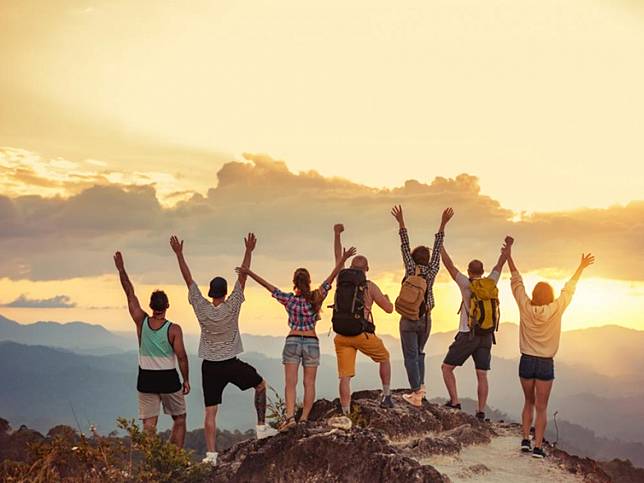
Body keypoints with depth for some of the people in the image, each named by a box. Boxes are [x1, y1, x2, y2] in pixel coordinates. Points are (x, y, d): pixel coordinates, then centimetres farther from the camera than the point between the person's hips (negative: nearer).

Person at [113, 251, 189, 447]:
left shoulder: (141, 321, -5)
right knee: (179, 420, 14)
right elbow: (181, 357, -11)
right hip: (168, 379, -2)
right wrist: (186, 380, 1)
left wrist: (121, 269, 9)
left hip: (146, 379, 2)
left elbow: (130, 294, 2)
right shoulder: (174, 329, -12)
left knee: (149, 423, 3)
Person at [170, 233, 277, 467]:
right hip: (232, 364, -1)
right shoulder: (232, 307, -11)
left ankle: (211, 454, -5)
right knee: (260, 385, 23)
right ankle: (262, 427, 20)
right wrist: (249, 251, -7)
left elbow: (188, 279, -4)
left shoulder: (202, 309, -7)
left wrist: (179, 254, 0)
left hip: (210, 366, 1)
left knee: (210, 411, 1)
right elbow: (242, 276, -9)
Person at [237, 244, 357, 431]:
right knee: (309, 383, 6)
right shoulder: (316, 298, -4)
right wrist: (342, 260, -2)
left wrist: (249, 273, 6)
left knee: (290, 382, -5)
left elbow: (268, 286, 0)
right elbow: (331, 278, -3)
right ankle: (304, 418, 0)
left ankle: (290, 416, -22)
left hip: (292, 341, -1)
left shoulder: (289, 299, -4)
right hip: (312, 342, 1)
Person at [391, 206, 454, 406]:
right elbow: (437, 249, 2)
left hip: (408, 319, -4)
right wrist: (443, 224, 4)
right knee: (419, 353, 22)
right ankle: (420, 387, 15)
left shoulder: (411, 270, -8)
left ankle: (416, 394, -4)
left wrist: (401, 222, -11)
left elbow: (405, 247, -10)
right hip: (425, 319, 4)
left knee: (411, 356, -1)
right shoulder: (431, 272, -1)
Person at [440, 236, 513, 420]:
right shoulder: (490, 284, 3)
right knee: (482, 376, 6)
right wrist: (507, 247, 31)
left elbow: (449, 266, -8)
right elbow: (499, 265, 18)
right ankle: (481, 412, 0)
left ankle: (454, 402, -5)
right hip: (486, 336, 5)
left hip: (467, 336, -5)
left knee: (447, 368, 6)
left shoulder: (466, 285, -10)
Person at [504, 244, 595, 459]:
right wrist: (582, 267, 14)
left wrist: (509, 257, 14)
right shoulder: (555, 310, -10)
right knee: (541, 407, 2)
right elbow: (569, 289, 2)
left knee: (529, 402, 19)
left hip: (526, 361, 2)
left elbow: (517, 282, 4)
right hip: (546, 363, -2)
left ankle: (525, 439, 12)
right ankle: (538, 446, -2)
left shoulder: (525, 308, -7)